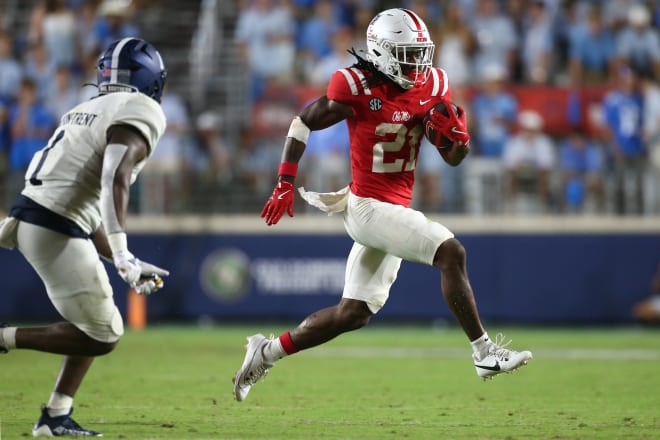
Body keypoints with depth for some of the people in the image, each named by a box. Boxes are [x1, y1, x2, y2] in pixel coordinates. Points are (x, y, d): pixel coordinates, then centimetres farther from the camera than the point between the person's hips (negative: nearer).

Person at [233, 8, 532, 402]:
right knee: (451, 252, -21)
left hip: (395, 209, 8)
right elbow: (303, 123, -2)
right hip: (369, 205, -8)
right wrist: (285, 184, -5)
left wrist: (458, 134, -13)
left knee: (354, 314, 12)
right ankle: (485, 353, -18)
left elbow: (454, 158, 10)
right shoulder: (358, 88, -14)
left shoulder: (432, 86, 3)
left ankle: (269, 352, 23)